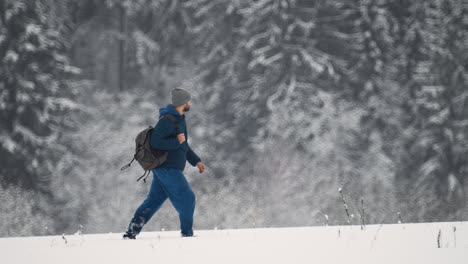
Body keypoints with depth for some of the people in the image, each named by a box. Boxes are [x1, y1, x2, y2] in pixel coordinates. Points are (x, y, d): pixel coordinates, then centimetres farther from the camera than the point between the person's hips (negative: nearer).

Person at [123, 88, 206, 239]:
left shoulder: (179, 119, 17)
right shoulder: (167, 120, -16)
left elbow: (183, 145, 26)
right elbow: (155, 142, -22)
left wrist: (196, 161, 21)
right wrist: (176, 142, -21)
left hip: (170, 168, 10)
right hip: (168, 168, -10)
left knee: (153, 201, 10)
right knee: (187, 198, -5)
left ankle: (131, 232, 10)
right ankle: (187, 234, 2)